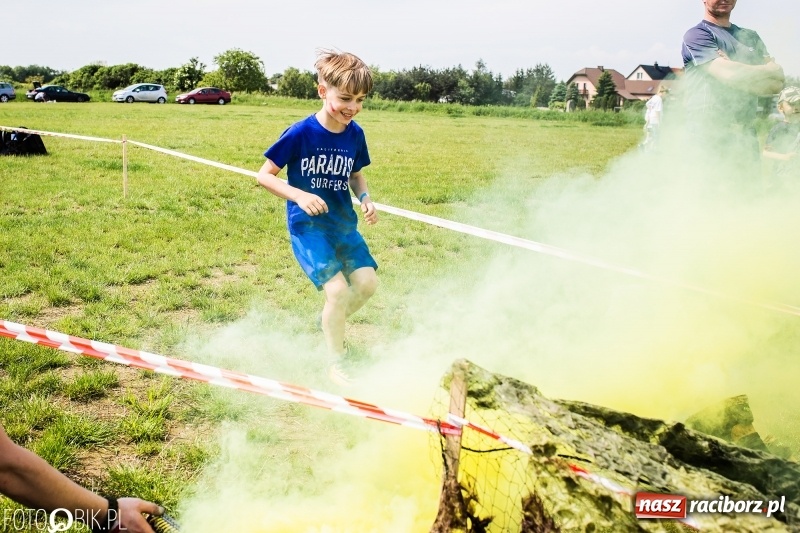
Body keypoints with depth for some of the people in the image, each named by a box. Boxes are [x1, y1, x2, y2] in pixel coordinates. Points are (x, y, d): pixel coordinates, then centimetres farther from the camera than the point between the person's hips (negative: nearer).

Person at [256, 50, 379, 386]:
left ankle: (329, 321, 26)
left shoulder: (355, 134, -2)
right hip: (307, 224, -5)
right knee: (337, 288, -17)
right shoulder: (300, 134, -16)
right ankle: (335, 363, 4)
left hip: (343, 222, 5)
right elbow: (265, 175, -11)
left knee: (367, 282, -6)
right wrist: (299, 195, -25)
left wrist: (366, 199, -5)